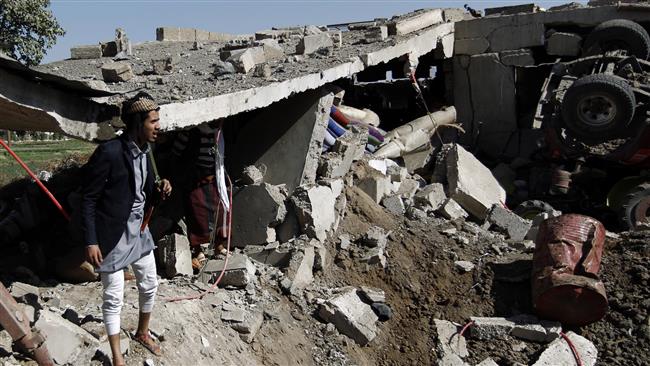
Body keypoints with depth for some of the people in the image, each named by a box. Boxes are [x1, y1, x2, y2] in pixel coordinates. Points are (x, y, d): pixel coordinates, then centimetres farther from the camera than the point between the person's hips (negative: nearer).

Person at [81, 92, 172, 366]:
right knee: (114, 297, 4)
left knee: (150, 285, 20)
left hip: (139, 230, 8)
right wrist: (91, 242, -18)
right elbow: (88, 200, -17)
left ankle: (143, 333, 44)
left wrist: (160, 190, -8)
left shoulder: (145, 150, 0)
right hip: (113, 235, -7)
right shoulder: (109, 153, -23)